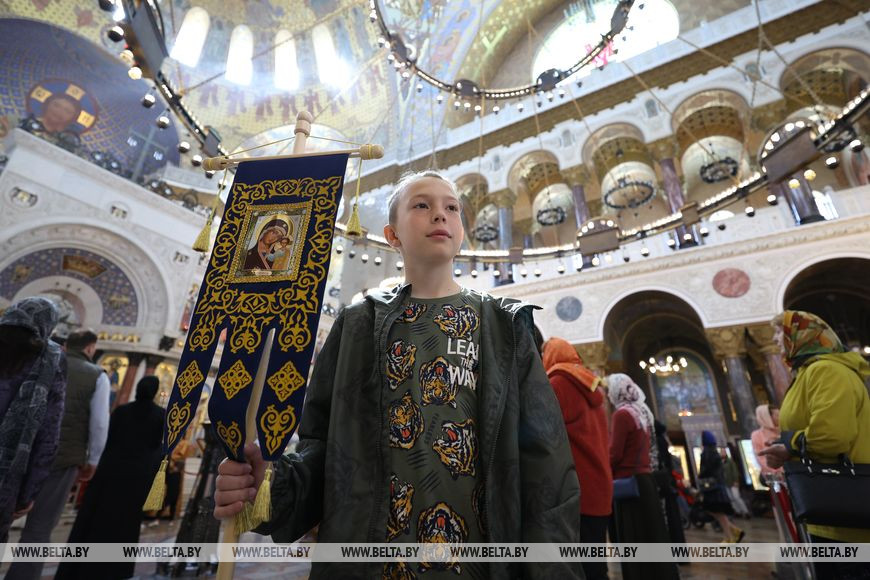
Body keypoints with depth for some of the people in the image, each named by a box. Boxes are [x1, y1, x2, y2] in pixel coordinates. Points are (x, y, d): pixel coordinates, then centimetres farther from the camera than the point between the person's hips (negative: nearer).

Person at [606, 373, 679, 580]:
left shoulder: (622, 414, -14)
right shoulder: (642, 412, 12)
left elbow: (615, 454, -16)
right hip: (644, 479, 9)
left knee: (634, 541, -1)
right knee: (651, 535, 14)